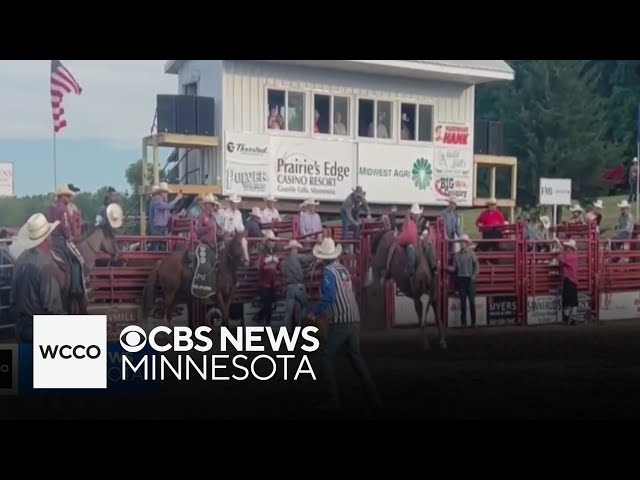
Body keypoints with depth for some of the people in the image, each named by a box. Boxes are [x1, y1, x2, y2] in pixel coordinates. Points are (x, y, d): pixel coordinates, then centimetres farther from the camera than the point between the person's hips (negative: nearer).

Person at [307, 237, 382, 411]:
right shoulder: (344, 269, 12)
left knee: (326, 357, 4)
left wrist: (315, 313, -7)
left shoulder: (328, 271, -9)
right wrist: (326, 312, 26)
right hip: (354, 320, 7)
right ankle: (374, 397, 13)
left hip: (339, 323, -7)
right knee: (355, 357, 16)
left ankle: (334, 399, 2)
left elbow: (329, 297, -20)